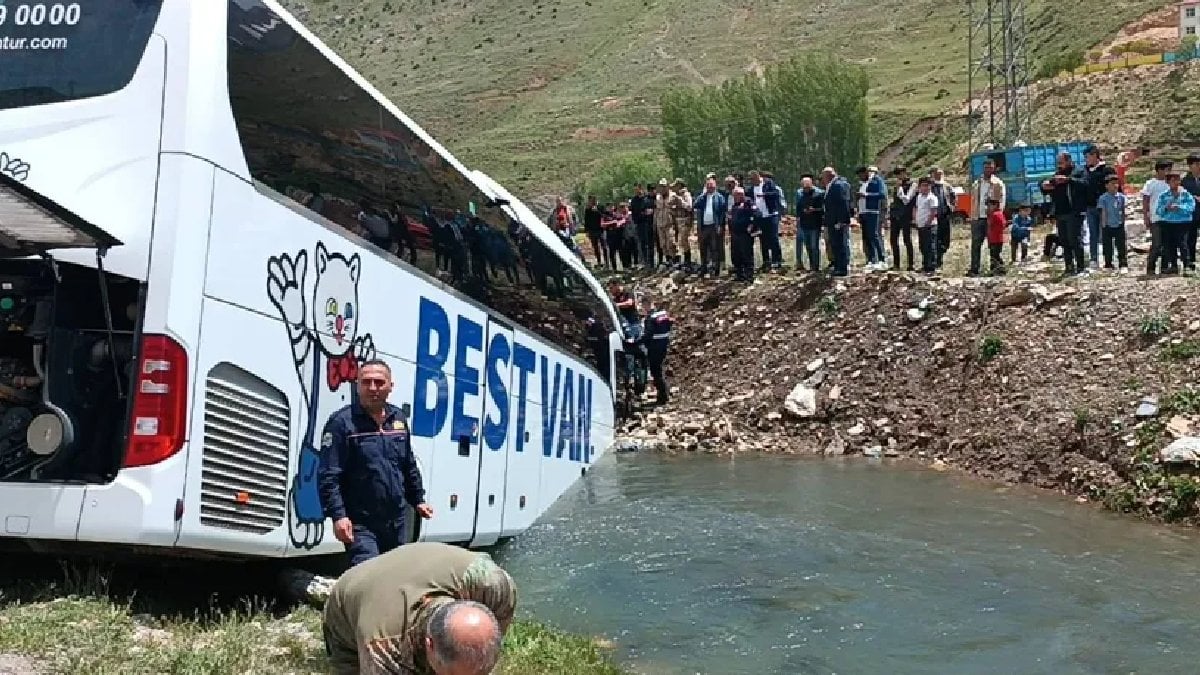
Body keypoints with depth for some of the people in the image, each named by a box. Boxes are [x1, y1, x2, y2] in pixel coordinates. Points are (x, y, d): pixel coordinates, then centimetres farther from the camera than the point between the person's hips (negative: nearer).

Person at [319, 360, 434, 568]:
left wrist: (418, 500, 19)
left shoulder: (399, 418, 10)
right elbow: (328, 476, -16)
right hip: (361, 522, -7)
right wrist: (338, 515, -24)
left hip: (398, 520, 7)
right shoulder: (342, 422, -11)